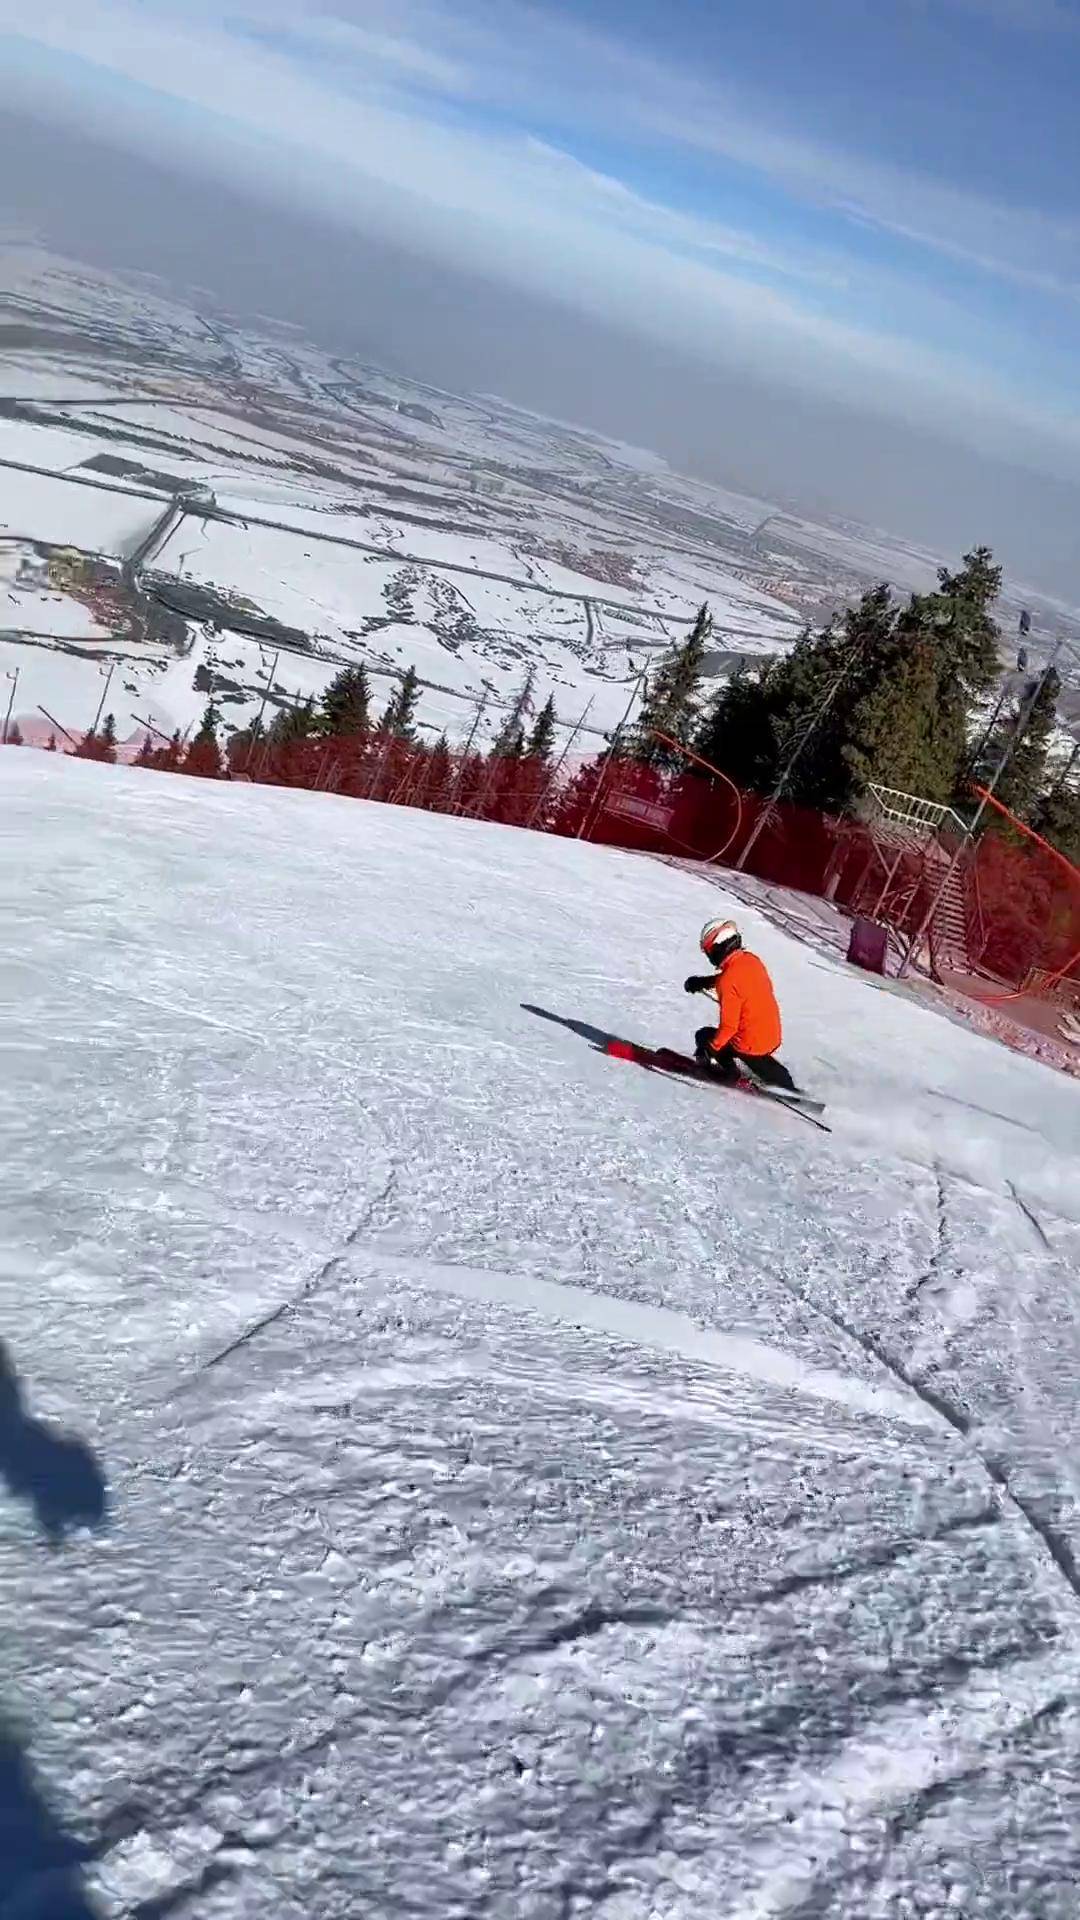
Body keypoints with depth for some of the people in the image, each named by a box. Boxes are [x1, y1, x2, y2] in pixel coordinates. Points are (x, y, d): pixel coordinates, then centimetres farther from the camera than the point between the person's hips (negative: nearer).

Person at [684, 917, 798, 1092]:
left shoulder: (728, 982, -28)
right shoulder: (752, 960, -4)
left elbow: (729, 1026, -24)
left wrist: (710, 1048, -10)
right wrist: (704, 982, 18)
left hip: (750, 1044, -7)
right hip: (773, 1036, 7)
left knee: (704, 1037, 12)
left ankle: (729, 1073, 18)